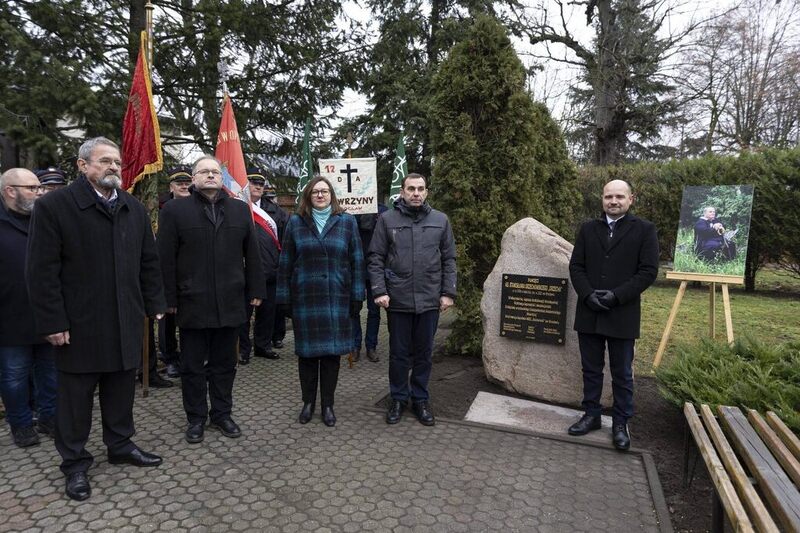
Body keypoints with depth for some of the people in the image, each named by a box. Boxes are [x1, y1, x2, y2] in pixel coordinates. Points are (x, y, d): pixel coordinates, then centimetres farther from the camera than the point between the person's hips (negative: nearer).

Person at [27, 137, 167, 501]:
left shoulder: (134, 209, 8)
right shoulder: (53, 206, -7)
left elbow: (149, 262, 11)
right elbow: (42, 271, -10)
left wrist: (154, 304, 8)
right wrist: (52, 322, -12)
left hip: (126, 320, 4)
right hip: (79, 323, -4)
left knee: (121, 388, 15)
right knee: (75, 395, 9)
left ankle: (120, 446, 34)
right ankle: (75, 463, 26)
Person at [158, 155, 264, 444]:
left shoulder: (240, 209, 9)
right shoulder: (174, 210, 1)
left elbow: (252, 254, 9)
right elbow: (165, 259, -2)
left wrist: (255, 290, 5)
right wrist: (169, 299, -6)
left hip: (230, 303, 3)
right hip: (192, 303, -2)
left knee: (224, 363, 13)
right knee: (193, 366, 10)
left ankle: (222, 414, 27)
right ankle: (196, 418, 24)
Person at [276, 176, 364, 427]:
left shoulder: (346, 222, 4)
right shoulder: (296, 222, 5)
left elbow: (356, 261, 3)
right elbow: (285, 262, 4)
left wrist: (357, 296, -1)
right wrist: (284, 297, 0)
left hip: (336, 298, 0)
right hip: (305, 298, 0)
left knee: (332, 351, 6)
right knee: (306, 351, 8)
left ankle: (328, 404, 21)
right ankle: (308, 402, 26)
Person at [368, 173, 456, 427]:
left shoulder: (440, 220, 5)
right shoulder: (387, 220, 0)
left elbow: (449, 260, 7)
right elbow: (376, 259, 0)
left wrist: (448, 293, 1)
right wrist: (379, 291, -9)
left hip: (430, 300, 2)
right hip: (397, 299, -1)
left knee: (424, 353, 13)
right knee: (399, 353, 11)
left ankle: (421, 399, 29)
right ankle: (398, 398, 29)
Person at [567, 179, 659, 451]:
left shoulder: (644, 230, -1)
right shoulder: (588, 229, 8)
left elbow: (648, 271, -6)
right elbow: (576, 266, 5)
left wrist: (616, 296, -15)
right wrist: (588, 294, -11)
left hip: (623, 316, -3)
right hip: (589, 314, 3)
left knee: (622, 374, 8)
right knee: (591, 369, 13)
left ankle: (621, 423, 22)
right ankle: (591, 415, 27)